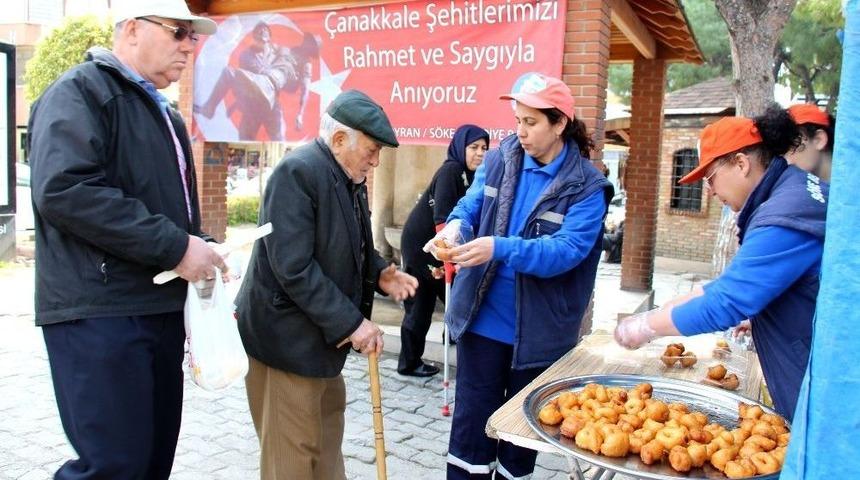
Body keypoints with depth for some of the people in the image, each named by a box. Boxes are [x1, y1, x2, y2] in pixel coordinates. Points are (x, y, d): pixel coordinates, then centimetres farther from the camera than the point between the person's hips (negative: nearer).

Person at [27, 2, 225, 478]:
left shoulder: (163, 113, 21)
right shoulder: (80, 92, -8)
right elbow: (63, 190, -24)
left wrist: (199, 251, 8)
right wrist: (175, 247, -21)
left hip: (160, 307, 9)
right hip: (99, 312, -9)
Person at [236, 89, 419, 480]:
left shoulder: (349, 178, 8)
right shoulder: (297, 172, -21)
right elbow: (294, 268, -27)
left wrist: (380, 274, -1)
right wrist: (351, 322, -23)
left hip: (321, 334, 10)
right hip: (287, 336, -9)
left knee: (327, 430, 21)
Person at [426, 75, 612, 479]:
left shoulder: (586, 186, -12)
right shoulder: (498, 159, 1)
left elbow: (566, 250, -22)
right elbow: (470, 204, 1)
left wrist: (501, 248, -35)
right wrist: (456, 225, -24)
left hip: (537, 331, -2)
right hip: (483, 319, 3)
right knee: (471, 421, 10)